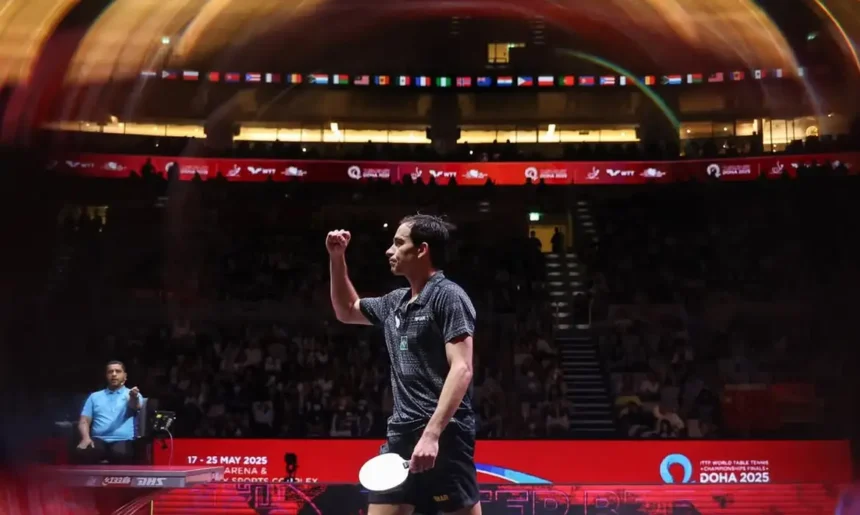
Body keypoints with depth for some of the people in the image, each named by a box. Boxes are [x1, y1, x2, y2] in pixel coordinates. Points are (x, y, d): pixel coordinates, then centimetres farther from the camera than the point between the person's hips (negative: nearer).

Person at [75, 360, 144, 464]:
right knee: (81, 452, -32)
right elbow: (84, 421, 16)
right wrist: (86, 437, -7)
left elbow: (135, 407, -10)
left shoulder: (133, 395, 15)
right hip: (99, 440, 3)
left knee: (121, 454, -39)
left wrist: (134, 397, -37)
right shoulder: (95, 396, 24)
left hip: (123, 441, -2)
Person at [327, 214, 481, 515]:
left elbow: (462, 369, -16)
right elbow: (347, 311, 36)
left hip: (443, 434, -8)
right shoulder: (395, 302, 17)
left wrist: (432, 433, -25)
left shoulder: (448, 296, -8)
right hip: (401, 434, 8)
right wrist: (337, 257, 23)